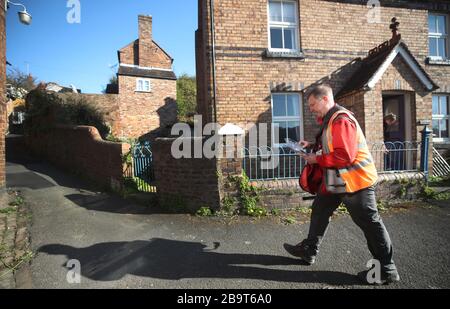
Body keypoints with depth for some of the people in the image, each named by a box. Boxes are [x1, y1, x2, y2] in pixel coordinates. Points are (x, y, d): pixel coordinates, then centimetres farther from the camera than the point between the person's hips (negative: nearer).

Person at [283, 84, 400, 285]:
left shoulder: (341, 120, -20)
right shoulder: (329, 120, 13)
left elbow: (345, 155, -28)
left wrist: (317, 159, -19)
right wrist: (312, 146, 7)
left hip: (354, 181, -11)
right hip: (337, 180, 11)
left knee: (369, 223, 2)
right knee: (319, 209, 16)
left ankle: (386, 270, 20)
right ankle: (309, 251, 31)